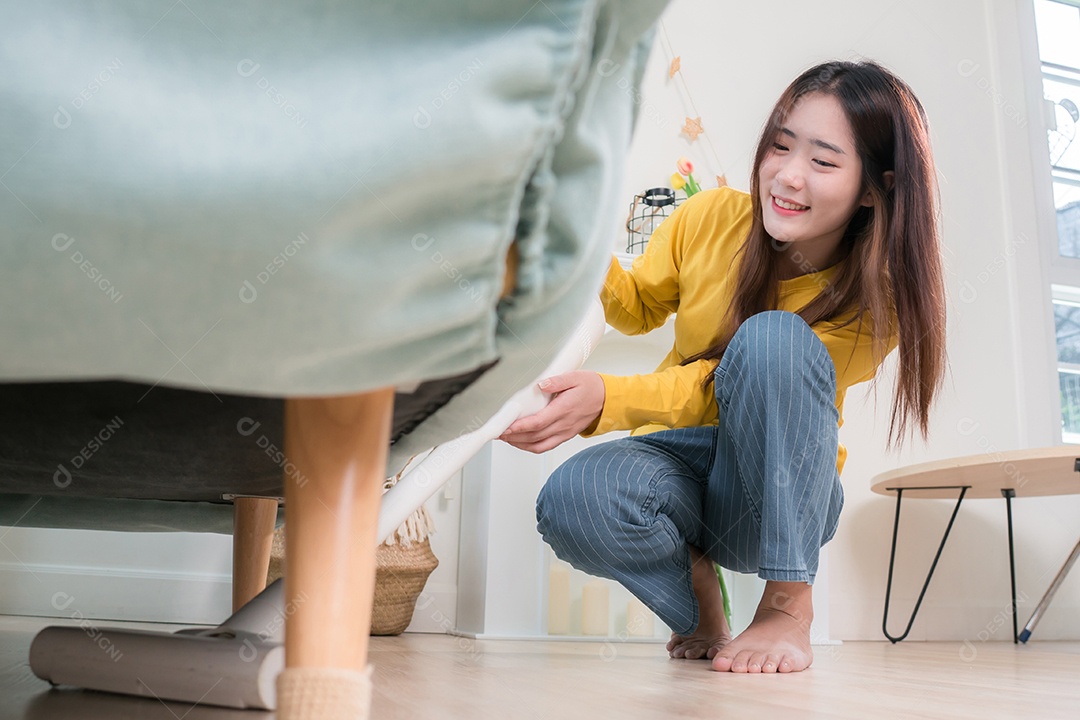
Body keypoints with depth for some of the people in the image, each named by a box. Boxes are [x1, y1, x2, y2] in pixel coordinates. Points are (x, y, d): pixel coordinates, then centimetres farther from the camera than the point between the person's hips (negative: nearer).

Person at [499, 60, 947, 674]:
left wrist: (607, 399, -41)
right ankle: (696, 593, 1)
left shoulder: (875, 297, -15)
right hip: (682, 458, 2)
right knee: (573, 502, -34)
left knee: (774, 337, -32)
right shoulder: (711, 219, -9)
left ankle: (790, 604, -19)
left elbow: (743, 386, -25)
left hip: (785, 497, -1)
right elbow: (639, 308, 9)